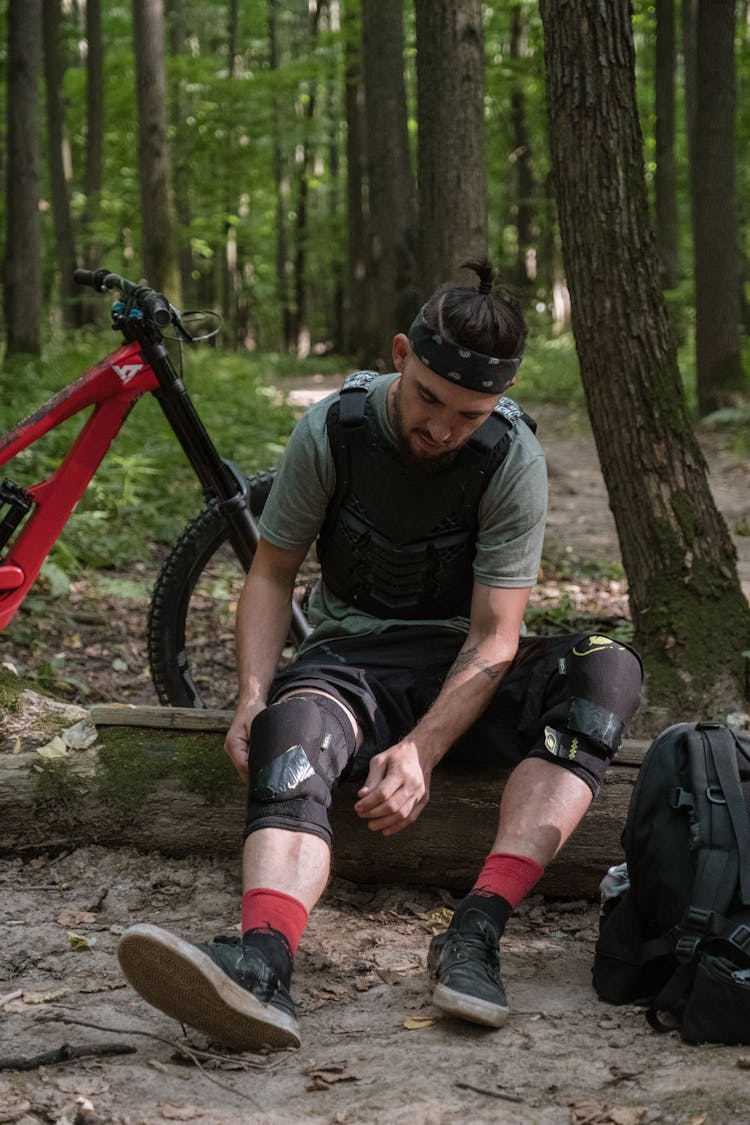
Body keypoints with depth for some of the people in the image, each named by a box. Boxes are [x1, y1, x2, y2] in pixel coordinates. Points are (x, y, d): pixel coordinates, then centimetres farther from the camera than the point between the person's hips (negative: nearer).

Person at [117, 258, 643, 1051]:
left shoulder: (511, 457, -12)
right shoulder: (332, 429, -9)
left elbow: (495, 637, -15)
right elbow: (272, 573, -1)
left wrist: (421, 751, -30)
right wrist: (253, 697, -18)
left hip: (461, 667, 1)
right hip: (351, 658, 0)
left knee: (608, 670, -29)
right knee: (293, 727, -36)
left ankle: (477, 929, -42)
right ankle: (263, 959, -64)